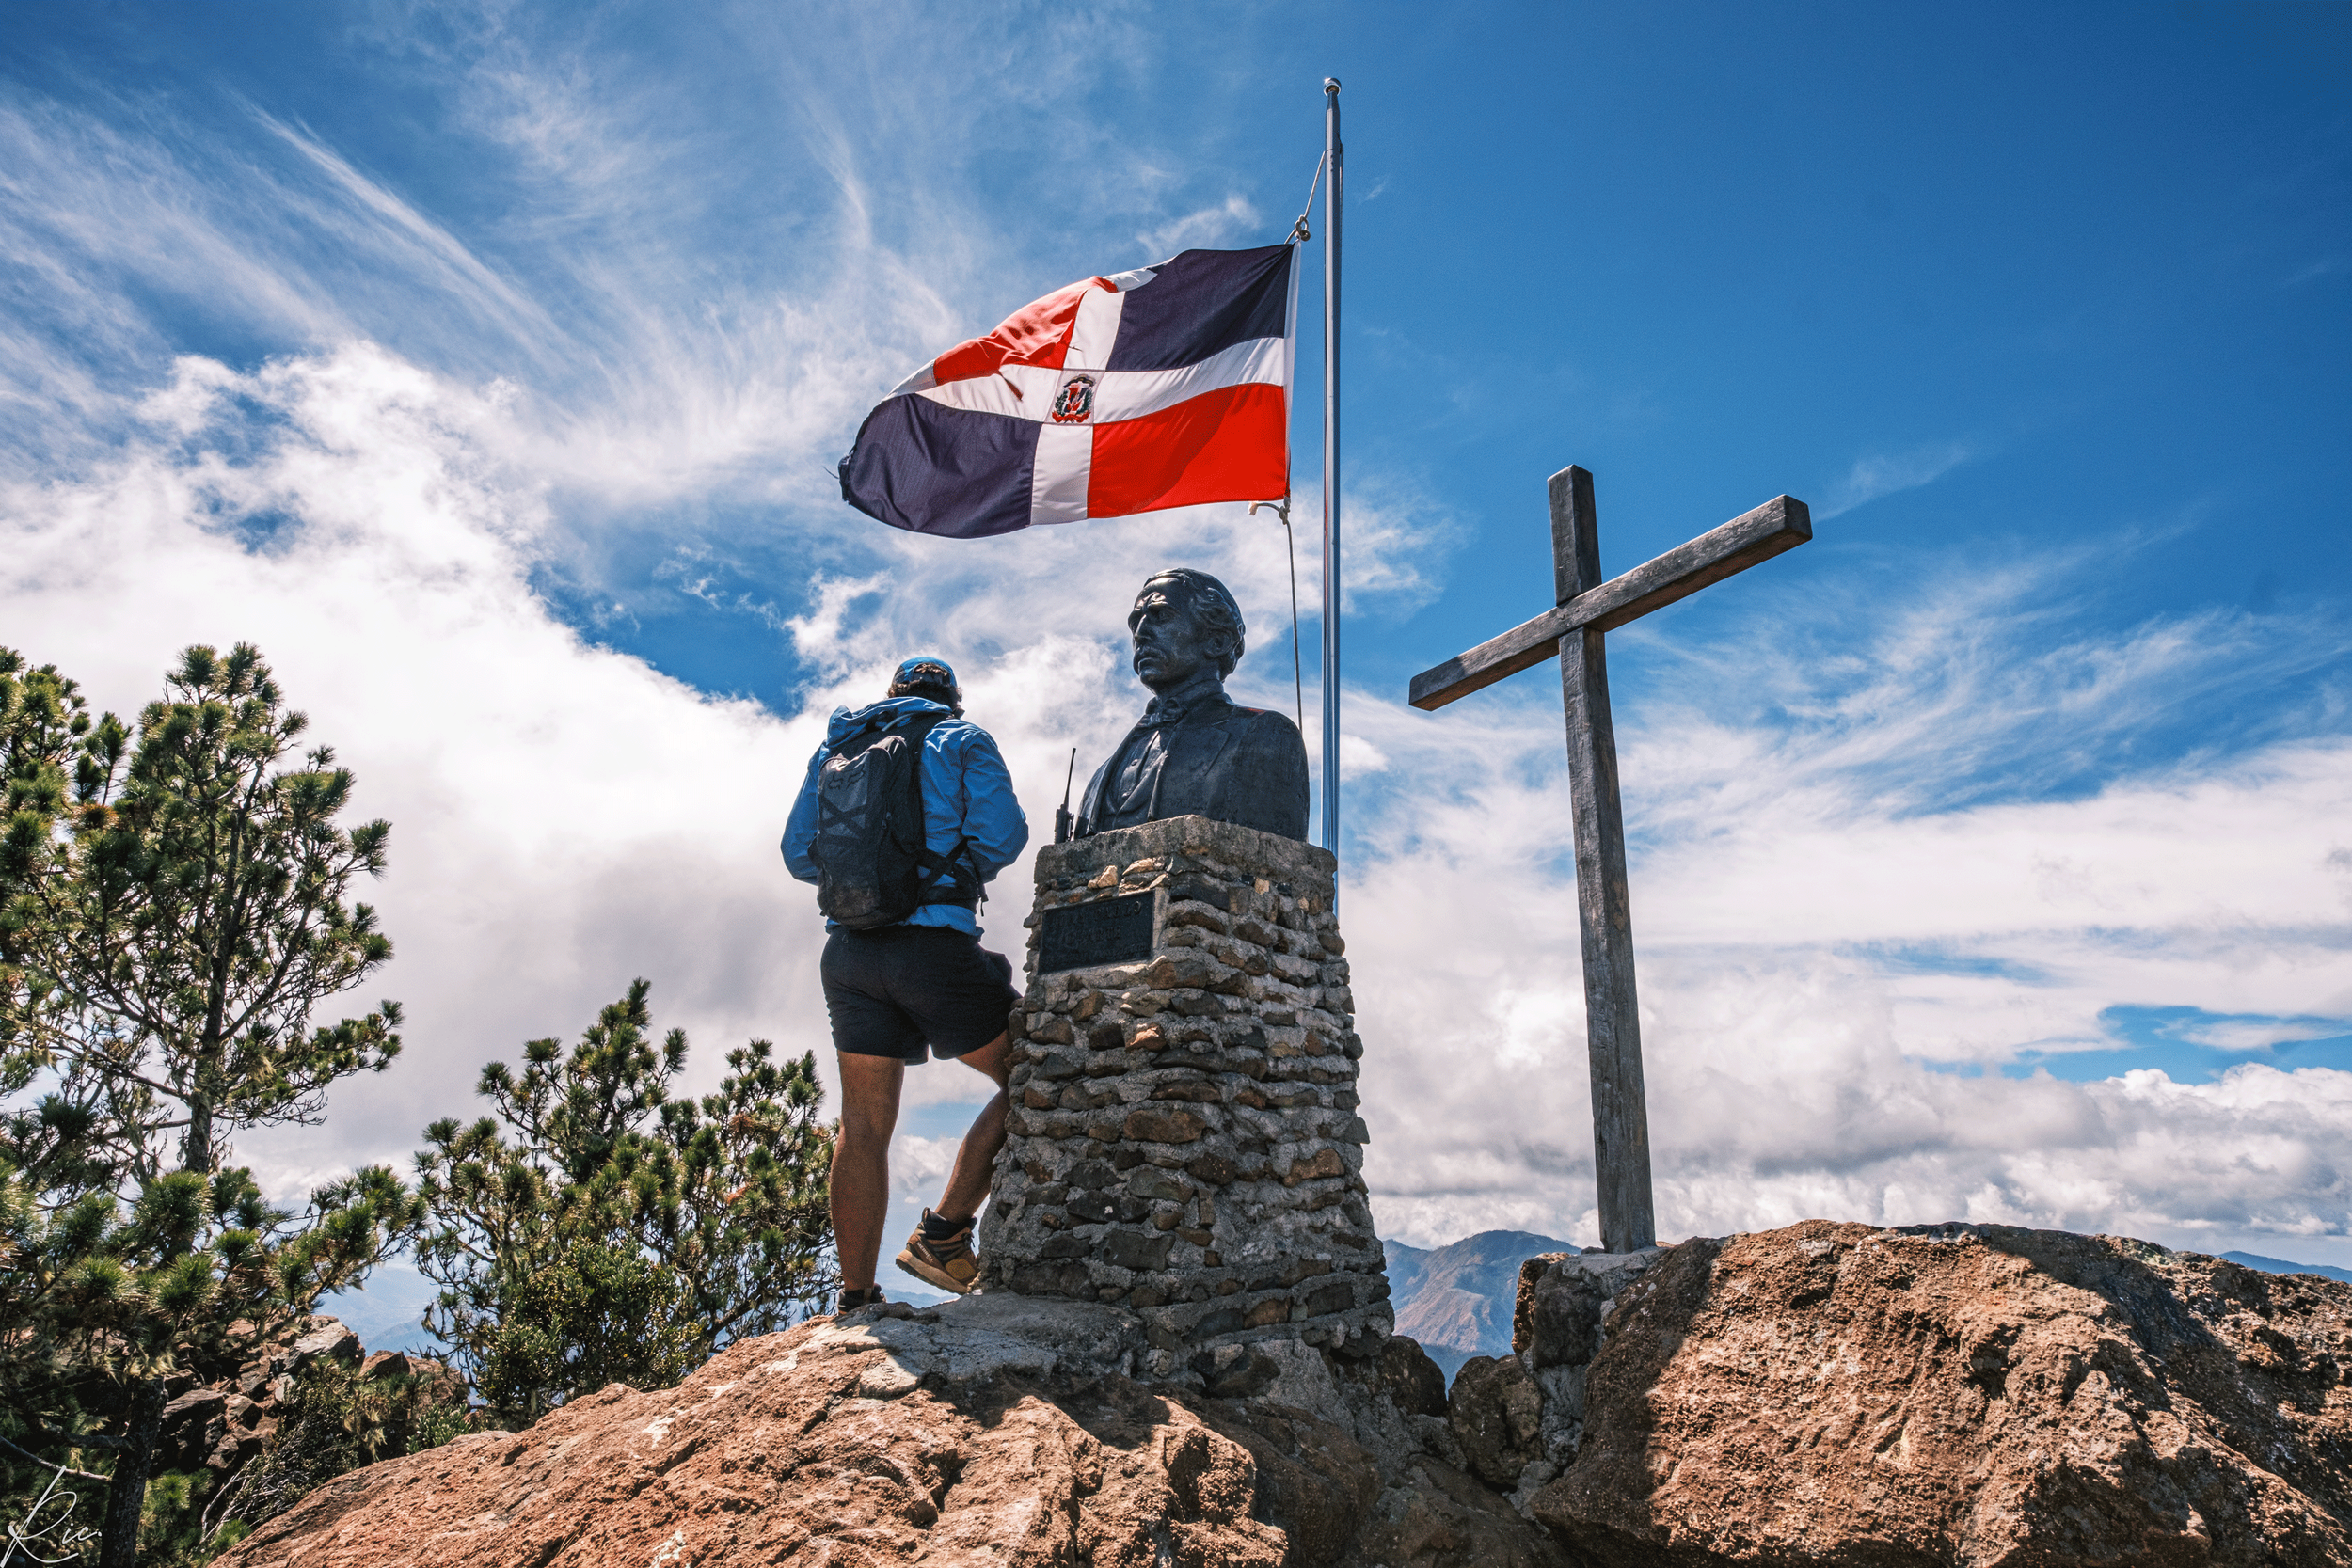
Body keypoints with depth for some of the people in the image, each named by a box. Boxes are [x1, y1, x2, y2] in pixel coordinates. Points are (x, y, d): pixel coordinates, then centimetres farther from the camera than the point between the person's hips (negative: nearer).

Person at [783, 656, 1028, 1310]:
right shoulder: (964, 739, 6)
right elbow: (1000, 835, -6)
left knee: (865, 1124, 10)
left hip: (849, 950, 5)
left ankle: (856, 1299, 12)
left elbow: (800, 853, 16)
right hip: (935, 944, -5)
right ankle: (944, 1233, 2)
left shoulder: (837, 745, 19)